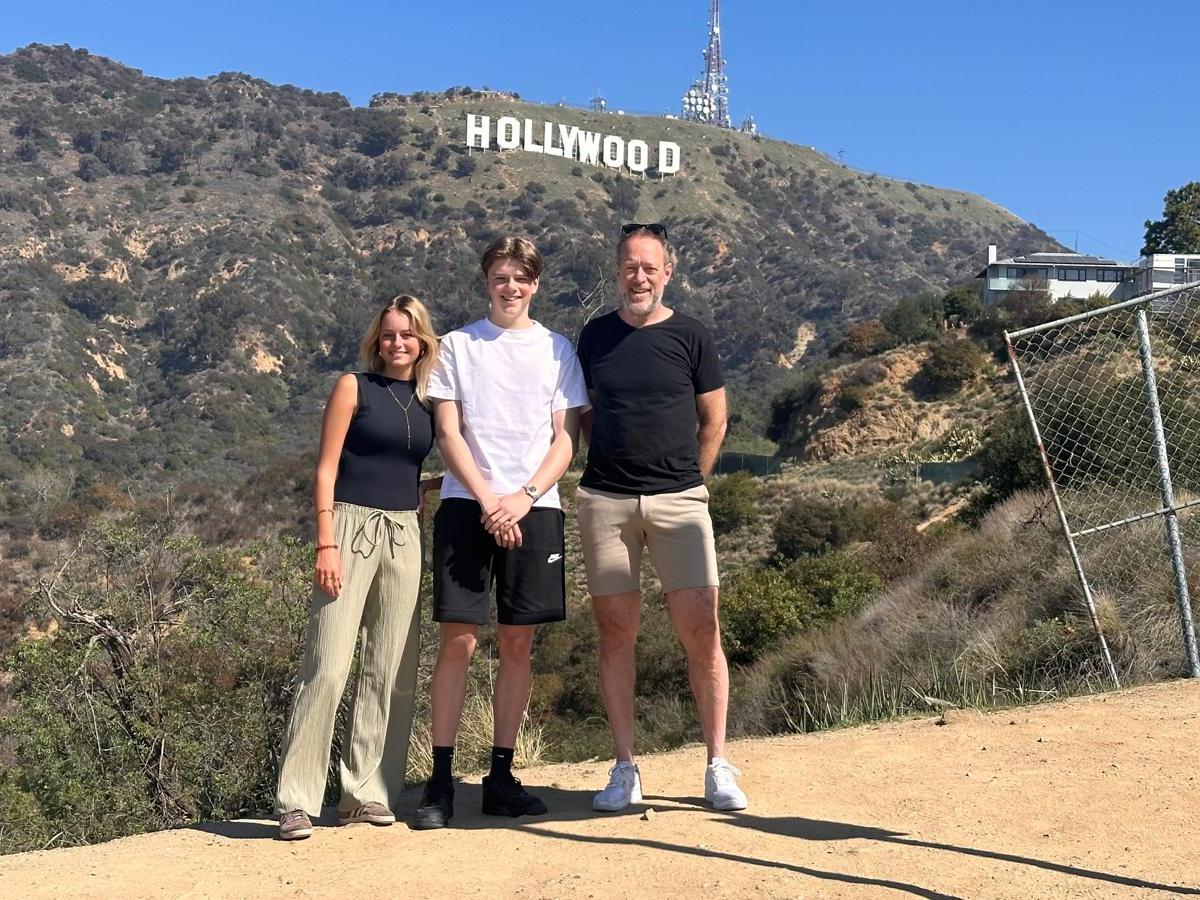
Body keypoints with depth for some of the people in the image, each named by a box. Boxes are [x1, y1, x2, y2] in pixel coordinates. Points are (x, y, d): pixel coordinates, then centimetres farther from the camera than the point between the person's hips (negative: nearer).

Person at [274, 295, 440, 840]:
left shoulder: (429, 400, 13)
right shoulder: (354, 387, 1)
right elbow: (326, 469, -5)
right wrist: (326, 545, -13)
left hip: (404, 535, 5)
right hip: (351, 527, -5)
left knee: (391, 670, 4)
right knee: (327, 667, -10)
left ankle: (366, 793, 12)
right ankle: (297, 801, -5)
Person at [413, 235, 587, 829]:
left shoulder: (557, 350, 11)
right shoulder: (458, 345, 8)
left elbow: (566, 439, 6)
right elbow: (448, 434, 2)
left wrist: (524, 496, -9)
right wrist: (488, 500, -10)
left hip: (534, 508, 2)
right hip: (467, 506, -1)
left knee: (518, 645, 4)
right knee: (457, 641, -5)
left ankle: (501, 778, 12)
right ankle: (441, 781, 1)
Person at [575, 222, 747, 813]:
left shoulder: (690, 337, 4)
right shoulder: (594, 336, 10)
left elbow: (713, 421, 9)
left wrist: (686, 481, 8)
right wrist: (610, 468, 9)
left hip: (678, 500, -2)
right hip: (604, 502, 2)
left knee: (701, 629, -7)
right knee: (616, 630, 2)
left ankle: (717, 765, 3)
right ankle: (625, 769, 10)